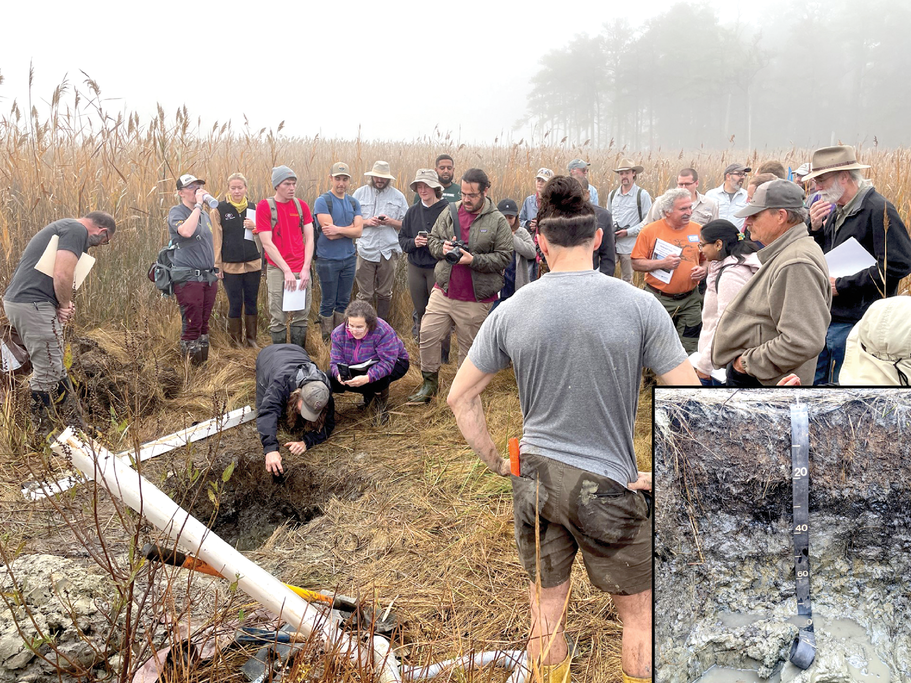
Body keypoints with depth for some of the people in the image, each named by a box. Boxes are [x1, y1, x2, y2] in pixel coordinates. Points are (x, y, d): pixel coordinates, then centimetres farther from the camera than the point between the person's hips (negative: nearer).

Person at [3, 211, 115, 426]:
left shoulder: (63, 227, 23)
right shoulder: (77, 230, -10)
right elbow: (62, 275, -22)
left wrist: (64, 304, 5)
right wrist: (65, 305, -5)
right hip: (34, 305, -11)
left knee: (54, 368, 19)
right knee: (47, 373, -3)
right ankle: (41, 433, 6)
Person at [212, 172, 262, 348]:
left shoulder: (253, 209, 9)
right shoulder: (219, 210, 0)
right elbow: (216, 239, 0)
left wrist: (255, 227, -7)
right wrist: (217, 265, -3)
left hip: (253, 263, 3)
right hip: (230, 266, -3)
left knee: (251, 302, 9)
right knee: (235, 304, 3)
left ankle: (251, 338, 21)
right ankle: (237, 340, 17)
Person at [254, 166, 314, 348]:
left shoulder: (301, 205, 8)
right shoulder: (264, 206, -3)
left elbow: (309, 239, 6)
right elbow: (267, 244, -7)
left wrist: (306, 268, -5)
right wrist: (287, 270, -11)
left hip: (302, 270, 3)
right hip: (277, 270, -3)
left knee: (301, 316, 6)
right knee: (278, 318, 0)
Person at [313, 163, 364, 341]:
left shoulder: (354, 203, 8)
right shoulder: (322, 202, -8)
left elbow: (358, 231, -4)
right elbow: (329, 234, -17)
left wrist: (338, 229, -18)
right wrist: (350, 227, -9)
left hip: (349, 258, 5)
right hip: (328, 259, -5)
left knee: (343, 301, 12)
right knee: (328, 303, 4)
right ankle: (326, 340, 14)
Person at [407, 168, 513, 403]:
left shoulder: (497, 221, -6)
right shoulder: (450, 212, 5)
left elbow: (504, 256, -8)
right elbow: (432, 240, 14)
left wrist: (474, 260, -20)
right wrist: (442, 247, -9)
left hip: (474, 299, -3)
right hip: (443, 291, 4)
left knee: (469, 345, 7)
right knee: (428, 334, 1)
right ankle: (429, 383, 18)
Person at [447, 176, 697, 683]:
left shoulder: (512, 311, -3)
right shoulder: (639, 305, -11)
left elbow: (461, 397, 3)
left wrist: (496, 461, 10)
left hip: (535, 476, 3)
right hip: (608, 484, -3)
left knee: (547, 605, 18)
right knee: (640, 611, 16)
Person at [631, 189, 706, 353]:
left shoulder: (698, 230, 4)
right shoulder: (650, 231, -6)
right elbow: (636, 264, -5)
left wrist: (703, 270, -4)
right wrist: (662, 263, -17)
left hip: (690, 300, 3)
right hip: (658, 298, -3)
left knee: (689, 351, 7)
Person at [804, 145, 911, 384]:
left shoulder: (879, 209, -12)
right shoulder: (836, 212, 14)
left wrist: (842, 284, -18)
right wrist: (815, 229, 1)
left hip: (856, 326, -8)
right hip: (826, 320, 8)